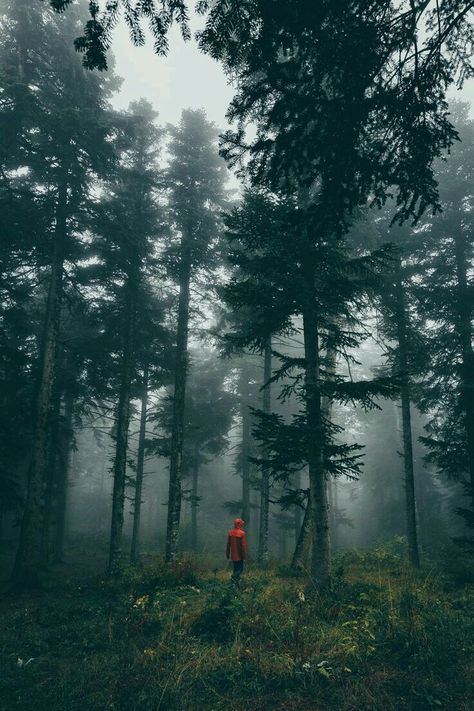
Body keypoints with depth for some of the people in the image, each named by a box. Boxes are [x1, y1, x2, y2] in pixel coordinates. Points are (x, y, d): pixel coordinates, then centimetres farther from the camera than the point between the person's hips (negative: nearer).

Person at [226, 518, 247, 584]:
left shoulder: (230, 533, -1)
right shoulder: (242, 533, -17)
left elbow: (228, 544, 5)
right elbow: (243, 545, -15)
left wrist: (227, 554, 13)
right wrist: (244, 556, -7)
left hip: (233, 555, 5)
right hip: (239, 555, -5)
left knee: (235, 568, 18)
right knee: (240, 568, 6)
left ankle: (236, 579, 22)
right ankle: (234, 577, -14)